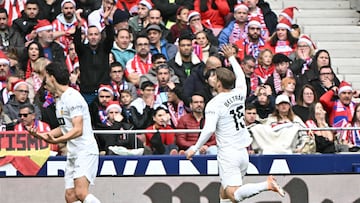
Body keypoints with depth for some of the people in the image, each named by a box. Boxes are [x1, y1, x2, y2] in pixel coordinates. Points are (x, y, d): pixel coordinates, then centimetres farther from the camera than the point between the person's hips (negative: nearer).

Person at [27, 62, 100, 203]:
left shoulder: (72, 97, -13)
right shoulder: (60, 99, 17)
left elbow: (78, 130, -22)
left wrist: (56, 140, -36)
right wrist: (41, 135, 17)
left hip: (86, 150, -10)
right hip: (72, 153, 10)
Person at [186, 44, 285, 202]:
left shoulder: (214, 104, -11)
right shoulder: (239, 94, 7)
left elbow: (209, 130, -21)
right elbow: (241, 77, 29)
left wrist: (195, 149, -11)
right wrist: (231, 57, 43)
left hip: (228, 154, -8)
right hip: (243, 152, 8)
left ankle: (267, 185, -29)